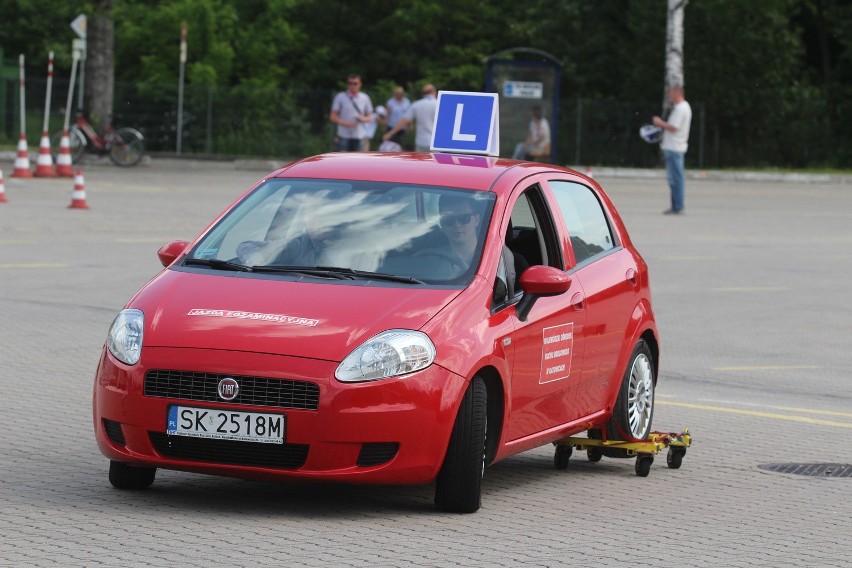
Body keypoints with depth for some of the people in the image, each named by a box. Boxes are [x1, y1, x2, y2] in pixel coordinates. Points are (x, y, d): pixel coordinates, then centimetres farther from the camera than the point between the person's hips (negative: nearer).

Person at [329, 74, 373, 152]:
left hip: (358, 136, 3)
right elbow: (333, 116, -1)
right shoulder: (340, 97, -2)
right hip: (344, 136, -3)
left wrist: (363, 119, -12)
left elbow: (369, 117, 11)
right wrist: (345, 123, -18)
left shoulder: (365, 98, 5)